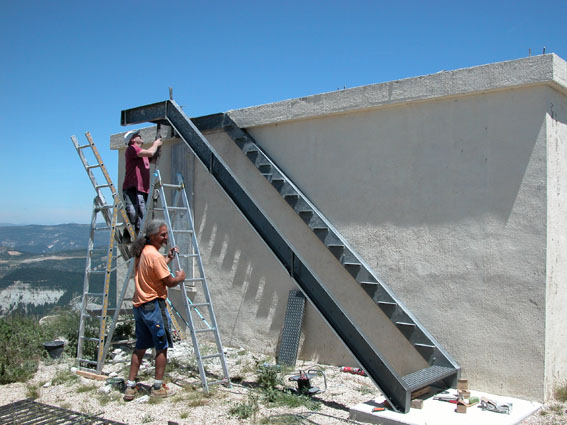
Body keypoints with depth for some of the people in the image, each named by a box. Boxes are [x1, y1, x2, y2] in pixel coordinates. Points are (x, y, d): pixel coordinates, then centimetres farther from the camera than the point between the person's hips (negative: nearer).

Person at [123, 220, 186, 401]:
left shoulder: (142, 252, 11)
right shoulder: (154, 255, -18)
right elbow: (169, 282, -15)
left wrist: (168, 258, 21)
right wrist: (180, 277, 4)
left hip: (139, 305, 9)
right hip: (153, 305, -9)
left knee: (141, 346, 15)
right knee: (162, 347, 4)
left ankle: (130, 386, 15)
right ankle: (158, 387, 10)